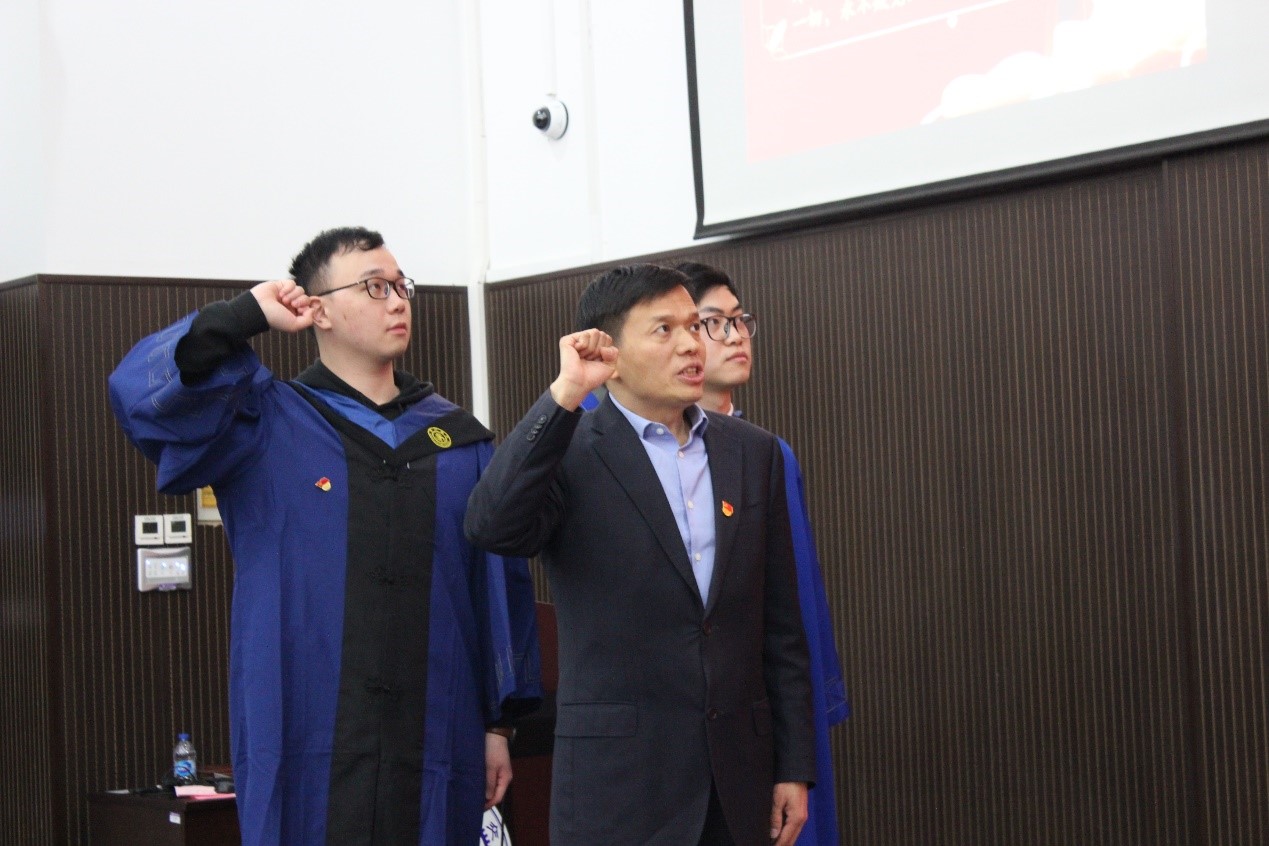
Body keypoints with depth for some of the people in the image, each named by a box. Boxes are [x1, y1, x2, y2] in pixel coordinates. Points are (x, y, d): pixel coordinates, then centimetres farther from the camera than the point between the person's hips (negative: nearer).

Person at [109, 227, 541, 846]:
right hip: (306, 753, -3)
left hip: (438, 752, 3)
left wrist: (500, 721, 7)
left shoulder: (460, 440, 10)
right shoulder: (264, 423, 2)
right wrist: (250, 316, -8)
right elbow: (142, 394, -14)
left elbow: (500, 585, 10)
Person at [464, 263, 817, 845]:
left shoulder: (753, 452, 8)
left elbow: (780, 626, 9)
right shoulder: (568, 453, -5)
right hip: (617, 780, -4)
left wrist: (795, 765, 7)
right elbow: (490, 528, -25)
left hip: (740, 775, 4)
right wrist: (564, 396, -26)